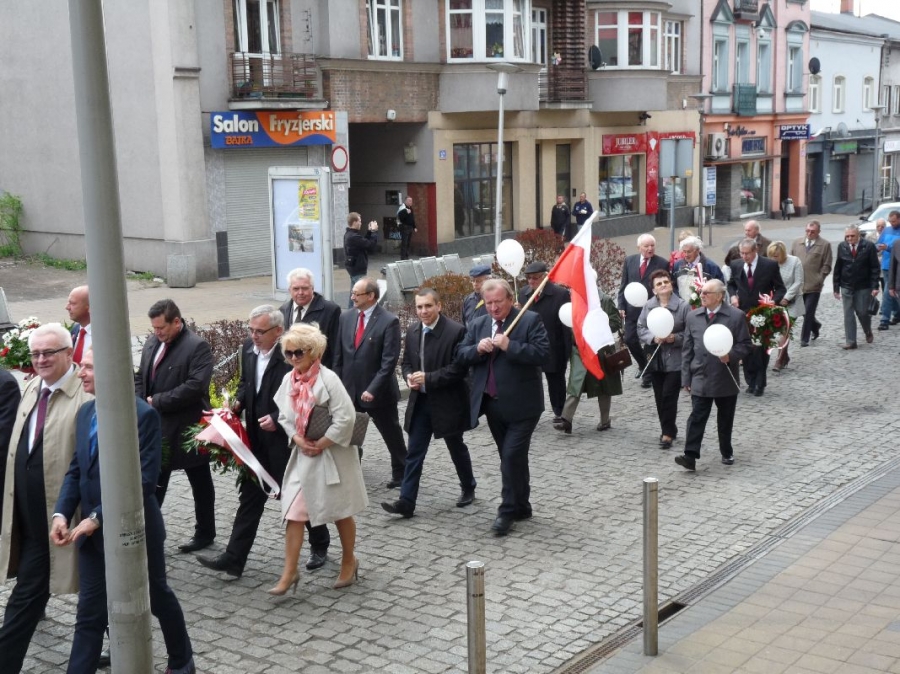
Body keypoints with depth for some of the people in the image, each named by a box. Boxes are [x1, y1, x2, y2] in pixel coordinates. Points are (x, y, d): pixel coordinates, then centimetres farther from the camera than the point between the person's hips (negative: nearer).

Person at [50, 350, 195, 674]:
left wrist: (98, 517, -24)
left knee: (157, 597, 16)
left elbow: (144, 479, -23)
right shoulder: (84, 412, 5)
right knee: (90, 612, 8)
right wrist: (62, 513, -6)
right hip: (92, 531, 5)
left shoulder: (144, 414, -18)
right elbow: (76, 470, 9)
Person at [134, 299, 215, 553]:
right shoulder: (152, 342, 6)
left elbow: (195, 386, -25)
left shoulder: (197, 347, -16)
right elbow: (140, 377, 16)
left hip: (189, 429, -6)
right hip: (157, 427, 6)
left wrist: (157, 401, -20)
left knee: (200, 484, 10)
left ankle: (205, 533, 24)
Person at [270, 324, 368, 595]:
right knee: (292, 512, 0)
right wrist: (299, 440, -8)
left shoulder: (328, 378, -18)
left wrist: (321, 445, -17)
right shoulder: (288, 380, 1)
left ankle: (349, 562, 30)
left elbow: (346, 418, -22)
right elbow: (284, 416, 9)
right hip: (302, 455, 5)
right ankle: (289, 572, 6)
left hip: (332, 455, -5)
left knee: (341, 512, 10)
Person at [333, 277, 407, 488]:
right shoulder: (346, 317, 3)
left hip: (378, 392, -4)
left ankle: (401, 474, 29)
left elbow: (389, 361, -17)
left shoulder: (389, 321, -13)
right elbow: (338, 354, 8)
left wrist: (373, 389, -21)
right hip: (350, 391, 4)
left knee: (392, 436, 11)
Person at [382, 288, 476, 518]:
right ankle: (406, 502, 0)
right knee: (414, 454, 1)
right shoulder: (412, 331, 4)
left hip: (447, 402, -5)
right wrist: (409, 376, -8)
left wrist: (428, 378, -22)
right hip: (420, 401, 5)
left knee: (457, 448, 15)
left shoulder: (456, 331, -16)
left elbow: (459, 368, -18)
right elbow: (406, 362, 15)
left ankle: (468, 488, 37)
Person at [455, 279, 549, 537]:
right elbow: (461, 356, 7)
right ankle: (521, 506, 26)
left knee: (512, 456, -9)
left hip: (520, 404, -6)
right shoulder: (477, 324, 10)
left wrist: (509, 346, -25)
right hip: (492, 403, 6)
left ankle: (508, 511, 1)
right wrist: (477, 349, -14)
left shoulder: (530, 320, -7)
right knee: (512, 458, 15)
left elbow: (542, 353, -17)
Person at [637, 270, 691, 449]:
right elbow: (641, 329, 5)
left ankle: (668, 433, 4)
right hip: (655, 359, 4)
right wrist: (653, 338, -13)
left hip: (675, 360, -4)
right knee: (660, 398, 10)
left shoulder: (683, 306, -8)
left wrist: (675, 338, -20)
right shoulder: (648, 306, 3)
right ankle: (668, 430, 25)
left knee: (669, 396, -7)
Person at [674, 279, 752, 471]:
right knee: (697, 417, -8)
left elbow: (745, 345, -2)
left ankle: (727, 452, 30)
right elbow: (687, 350, 7)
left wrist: (730, 355, -22)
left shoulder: (736, 316, -4)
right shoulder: (693, 317, 5)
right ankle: (690, 455, -12)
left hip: (726, 379, -1)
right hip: (700, 378, 1)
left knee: (725, 419, 13)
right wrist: (686, 378, 4)